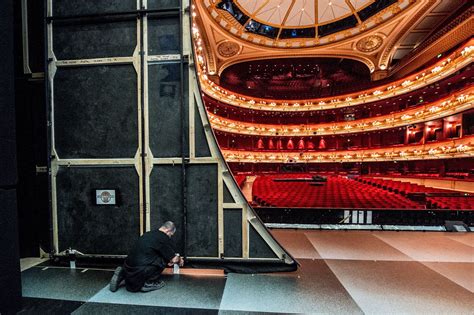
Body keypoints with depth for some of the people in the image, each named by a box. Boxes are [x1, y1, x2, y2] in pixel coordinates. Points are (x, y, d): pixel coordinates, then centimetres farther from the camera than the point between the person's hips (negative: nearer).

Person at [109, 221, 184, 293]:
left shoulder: (148, 234, 13)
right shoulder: (164, 238, -12)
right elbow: (174, 259, -5)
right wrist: (179, 259, 19)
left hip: (127, 269, 8)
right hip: (139, 271, -8)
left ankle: (122, 275, 14)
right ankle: (150, 283, 7)